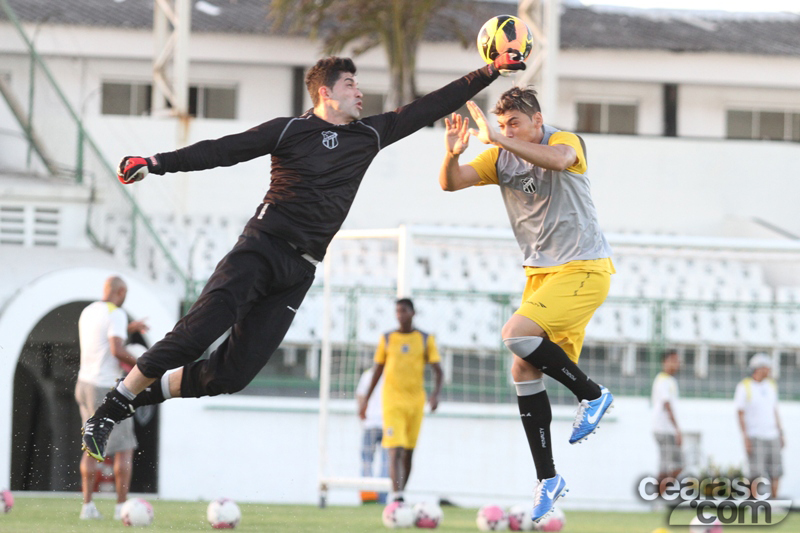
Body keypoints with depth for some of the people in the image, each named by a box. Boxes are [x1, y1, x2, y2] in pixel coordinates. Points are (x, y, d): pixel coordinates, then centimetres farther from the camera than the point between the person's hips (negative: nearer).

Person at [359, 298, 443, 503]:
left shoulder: (425, 340, 5)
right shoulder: (387, 339, 7)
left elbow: (437, 371, 2)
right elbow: (377, 371, 13)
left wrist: (436, 393, -17)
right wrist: (365, 401, 12)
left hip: (415, 401, 2)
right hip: (392, 400, -2)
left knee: (408, 452, 8)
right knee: (395, 449, -16)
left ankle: (401, 492, 19)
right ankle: (396, 495, -26)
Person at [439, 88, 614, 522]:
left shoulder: (566, 141, -11)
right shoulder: (501, 159, 6)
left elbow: (558, 159, -36)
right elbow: (451, 183, -1)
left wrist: (496, 139, -42)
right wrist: (452, 154, -24)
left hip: (584, 268, -7)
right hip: (540, 271, 7)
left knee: (516, 334, -25)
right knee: (524, 370, 0)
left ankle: (592, 393, -5)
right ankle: (547, 478, 7)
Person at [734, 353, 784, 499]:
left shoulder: (771, 385, 10)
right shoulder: (744, 387, -7)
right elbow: (740, 414, -7)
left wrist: (781, 435, 13)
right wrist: (745, 438, -14)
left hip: (772, 436, 5)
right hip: (754, 436, -5)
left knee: (775, 473, 3)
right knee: (758, 475, -10)